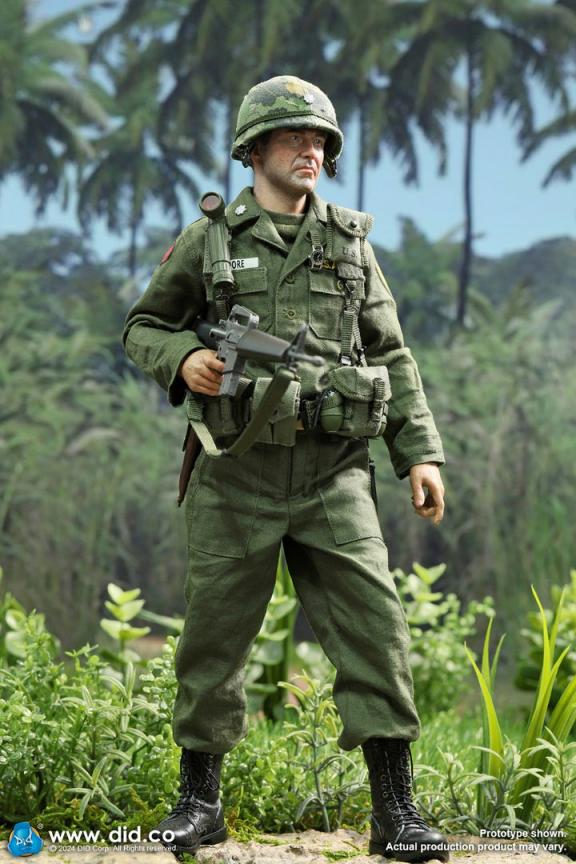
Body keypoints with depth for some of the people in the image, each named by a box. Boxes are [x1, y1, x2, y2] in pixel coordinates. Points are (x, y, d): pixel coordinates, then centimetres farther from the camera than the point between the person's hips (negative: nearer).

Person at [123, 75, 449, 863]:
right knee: (215, 635, 5)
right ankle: (201, 798, 20)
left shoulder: (350, 243, 11)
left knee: (374, 627, -7)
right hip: (239, 472, -1)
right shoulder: (208, 241, 4)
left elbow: (392, 358, 13)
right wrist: (182, 359, -10)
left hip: (334, 475, 2)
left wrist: (421, 453, 5)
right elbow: (143, 329, 12)